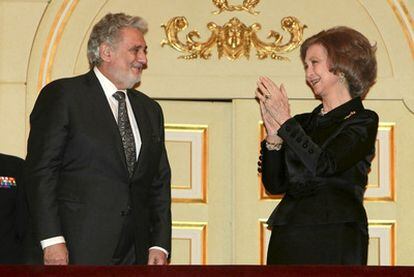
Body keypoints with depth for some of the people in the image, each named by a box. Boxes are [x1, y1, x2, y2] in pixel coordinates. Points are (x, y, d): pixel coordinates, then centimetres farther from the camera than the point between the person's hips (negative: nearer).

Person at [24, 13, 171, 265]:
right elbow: (41, 171, -7)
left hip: (134, 254, 6)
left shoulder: (150, 110, 20)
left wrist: (160, 245, 6)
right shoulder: (62, 95, 0)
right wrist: (52, 240, -15)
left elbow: (160, 183, 18)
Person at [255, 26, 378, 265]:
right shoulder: (304, 122, 16)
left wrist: (285, 122, -10)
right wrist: (273, 135, -4)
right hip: (287, 236, 5)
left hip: (335, 238, -5)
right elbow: (275, 184, 9)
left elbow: (323, 165, -14)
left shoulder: (363, 121, 2)